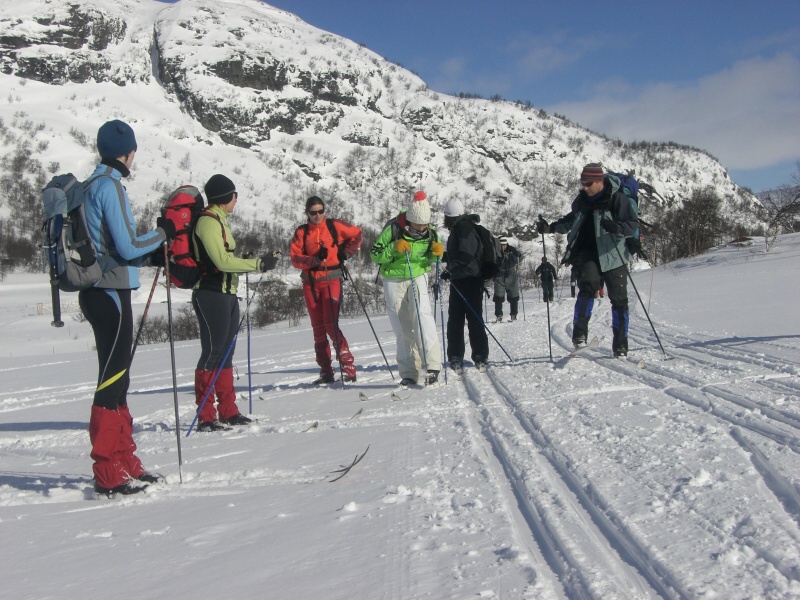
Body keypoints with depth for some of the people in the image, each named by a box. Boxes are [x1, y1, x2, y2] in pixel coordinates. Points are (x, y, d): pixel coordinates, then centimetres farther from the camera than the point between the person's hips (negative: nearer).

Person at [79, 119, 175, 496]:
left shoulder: (92, 185, 15)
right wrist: (162, 234, -2)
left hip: (99, 292, 10)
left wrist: (154, 253, 20)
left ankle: (124, 463, 23)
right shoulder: (109, 186, -13)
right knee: (112, 380, -6)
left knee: (117, 379, 14)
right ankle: (108, 474, -2)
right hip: (111, 292, -10)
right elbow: (127, 247, -17)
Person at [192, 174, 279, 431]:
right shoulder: (207, 221, -12)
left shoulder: (218, 220, 19)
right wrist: (259, 264, -17)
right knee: (212, 352, -9)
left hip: (226, 294, 10)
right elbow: (222, 260, -20)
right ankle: (205, 417, -5)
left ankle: (228, 412, 19)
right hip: (211, 294, -10)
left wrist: (258, 262, 12)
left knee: (225, 353, 12)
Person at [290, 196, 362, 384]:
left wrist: (347, 252, 2)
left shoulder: (334, 226, 1)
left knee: (331, 324, -14)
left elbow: (357, 234, 15)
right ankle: (325, 371, 11)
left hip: (331, 280, -3)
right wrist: (315, 259, -19)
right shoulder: (301, 232, 5)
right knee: (318, 328, 6)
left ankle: (348, 366, -7)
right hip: (310, 282, 3)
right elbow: (295, 258, -4)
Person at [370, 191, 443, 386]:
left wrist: (437, 253, -12)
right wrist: (394, 249, -28)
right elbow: (375, 255, -11)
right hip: (394, 280, -1)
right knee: (402, 328, 1)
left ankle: (432, 365, -23)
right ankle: (409, 373, 7)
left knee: (422, 315, -21)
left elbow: (430, 260, 11)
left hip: (418, 277, 1)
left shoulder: (429, 233, -2)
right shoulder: (393, 228, -13)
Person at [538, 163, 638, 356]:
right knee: (588, 286, -22)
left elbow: (633, 224, -14)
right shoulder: (582, 199, 5)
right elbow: (572, 220, 23)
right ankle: (579, 335, -22)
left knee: (619, 299, 1)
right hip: (588, 253, 3)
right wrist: (551, 228, 12)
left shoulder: (618, 198, -10)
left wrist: (616, 227, -34)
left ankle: (620, 346, 11)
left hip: (612, 255, -2)